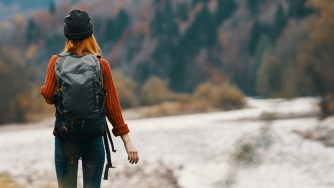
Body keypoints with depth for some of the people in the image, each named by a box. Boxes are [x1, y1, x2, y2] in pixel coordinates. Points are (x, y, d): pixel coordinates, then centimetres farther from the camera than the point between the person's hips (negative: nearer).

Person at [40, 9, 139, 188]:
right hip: (94, 138, 0)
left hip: (65, 137, 0)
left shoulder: (57, 62, -3)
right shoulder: (101, 65, -3)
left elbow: (49, 96, -9)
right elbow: (112, 105, -4)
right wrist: (127, 140, -1)